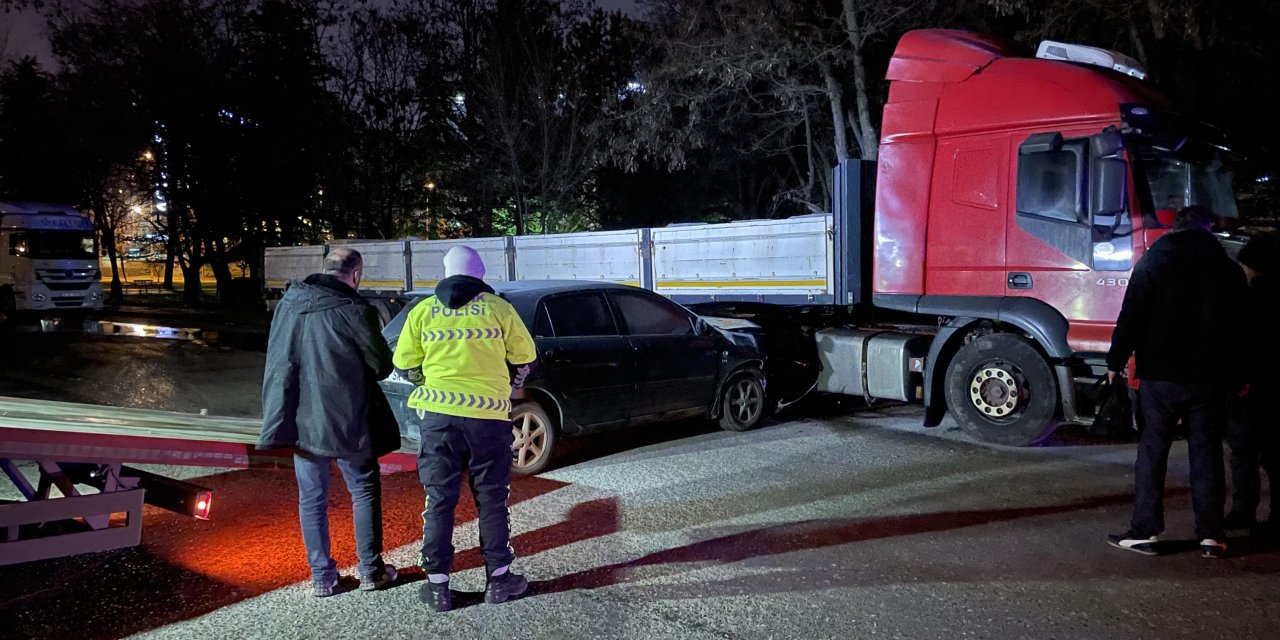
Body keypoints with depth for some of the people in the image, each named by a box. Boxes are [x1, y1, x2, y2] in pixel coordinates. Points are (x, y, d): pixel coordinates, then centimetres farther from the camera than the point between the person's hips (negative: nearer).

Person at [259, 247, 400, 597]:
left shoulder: (288, 303, 1)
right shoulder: (354, 309, -14)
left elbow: (276, 362, 8)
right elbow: (381, 365, -7)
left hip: (302, 420, 4)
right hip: (348, 420, -4)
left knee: (312, 499, 13)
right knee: (364, 491, 13)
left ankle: (322, 576, 19)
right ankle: (371, 571, 17)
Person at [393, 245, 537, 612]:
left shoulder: (423, 310, 6)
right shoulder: (498, 308, 2)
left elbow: (405, 365, 10)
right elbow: (524, 359, 8)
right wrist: (506, 389, 26)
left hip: (437, 415, 1)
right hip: (489, 415, -1)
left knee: (439, 500, 10)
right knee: (491, 499, 11)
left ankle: (438, 585, 14)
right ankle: (499, 578, 19)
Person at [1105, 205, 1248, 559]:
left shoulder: (1153, 261, -2)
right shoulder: (1229, 268, 7)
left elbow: (1131, 317, -7)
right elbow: (1238, 324, 11)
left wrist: (1116, 361, 0)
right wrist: (1237, 375, 19)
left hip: (1160, 374, -2)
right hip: (1209, 377, 2)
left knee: (1152, 452, 3)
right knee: (1206, 453, 8)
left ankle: (1146, 531, 2)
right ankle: (1211, 535, 9)